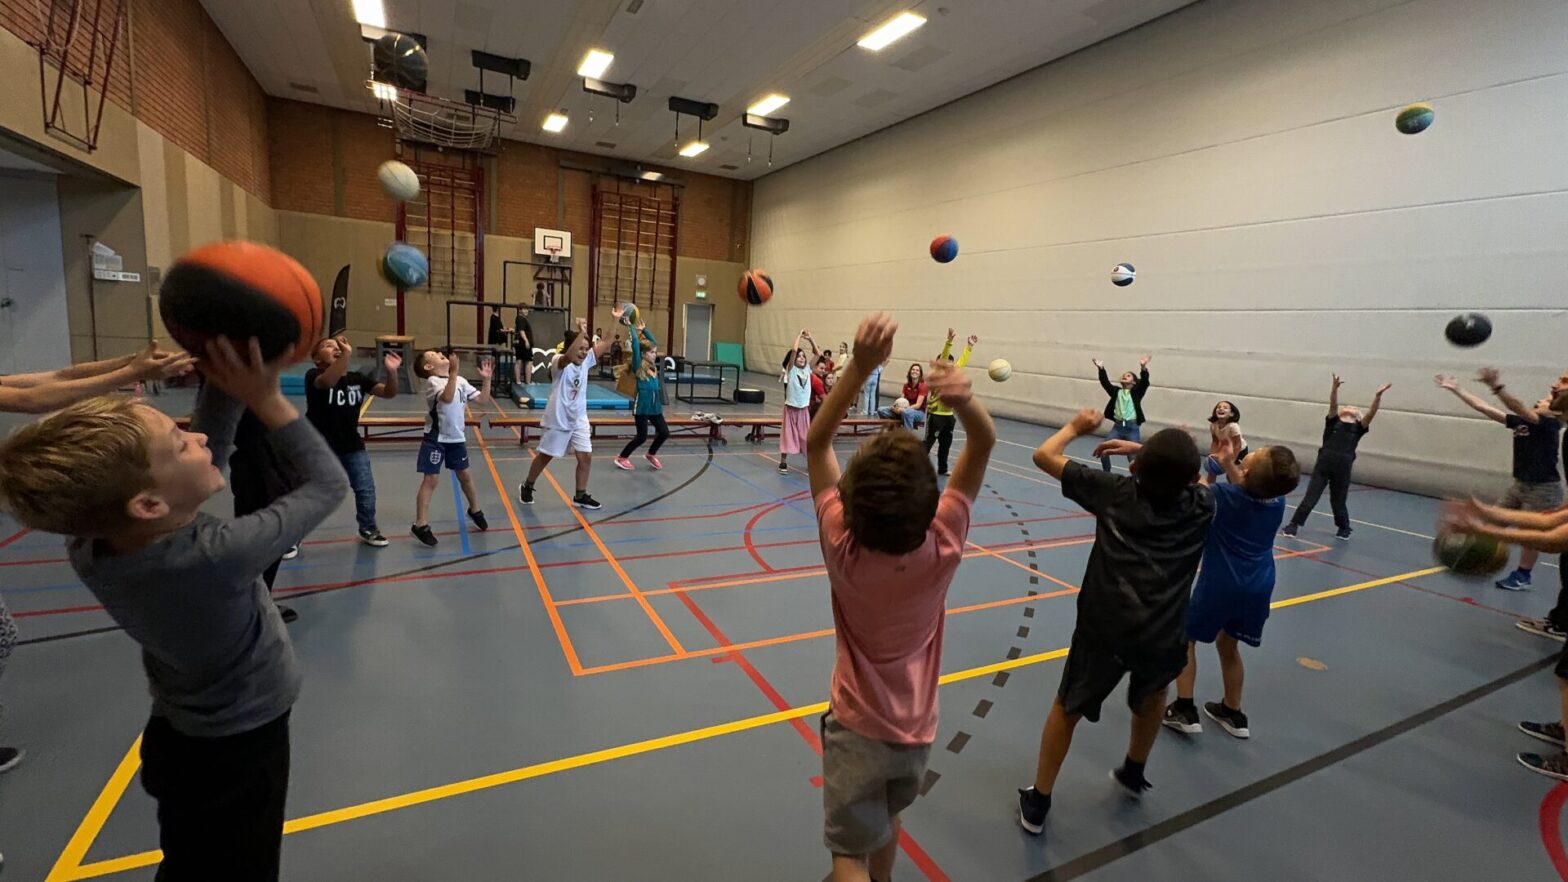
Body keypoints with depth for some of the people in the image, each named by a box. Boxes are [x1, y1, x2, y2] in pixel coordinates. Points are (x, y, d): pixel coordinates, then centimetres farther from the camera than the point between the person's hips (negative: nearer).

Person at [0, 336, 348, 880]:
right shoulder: (215, 557, -39)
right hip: (238, 749, -6)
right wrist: (264, 399, -24)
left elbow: (205, 460, -6)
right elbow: (327, 483, -25)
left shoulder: (88, 545, -18)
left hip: (180, 738, 6)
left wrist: (225, 386, -17)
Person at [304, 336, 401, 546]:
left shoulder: (357, 378, -3)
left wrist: (391, 372, -31)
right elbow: (327, 382, -40)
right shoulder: (313, 376, -16)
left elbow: (389, 393, -12)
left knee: (366, 490, 9)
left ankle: (368, 529, 30)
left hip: (352, 447, 4)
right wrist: (346, 355, -52)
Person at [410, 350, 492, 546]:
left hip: (457, 438, 6)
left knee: (464, 475, 18)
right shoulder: (433, 381, -14)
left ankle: (475, 510, 36)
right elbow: (447, 398, -34)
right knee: (430, 479, -4)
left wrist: (486, 379, -6)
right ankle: (421, 525, 3)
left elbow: (483, 398, 6)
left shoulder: (460, 381, 5)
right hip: (435, 439, -6)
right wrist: (453, 373, -38)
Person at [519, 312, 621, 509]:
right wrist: (581, 333, -51)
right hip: (559, 419, -5)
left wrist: (616, 320, -15)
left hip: (579, 419, 5)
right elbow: (570, 356, -42)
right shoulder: (559, 362, -18)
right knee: (545, 456, 11)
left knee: (586, 457, 1)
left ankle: (580, 496, 14)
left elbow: (605, 343, -6)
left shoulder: (586, 361, -1)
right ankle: (527, 487, 33)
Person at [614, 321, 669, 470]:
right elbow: (635, 346, -18)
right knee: (642, 437, -3)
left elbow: (653, 343, 17)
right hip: (641, 407, -7)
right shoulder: (638, 367, -9)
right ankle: (621, 458, 14)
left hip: (654, 406, 7)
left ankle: (651, 454, 28)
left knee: (664, 432, 6)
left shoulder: (653, 366, 9)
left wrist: (644, 330, 17)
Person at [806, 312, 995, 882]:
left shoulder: (842, 545, -27)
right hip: (917, 728, 3)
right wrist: (964, 400, -39)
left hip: (858, 726, -3)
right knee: (886, 822, 31)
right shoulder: (944, 547, -23)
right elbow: (984, 444, -17)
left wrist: (860, 367, -32)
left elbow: (816, 442, -20)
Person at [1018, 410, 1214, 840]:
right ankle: (1134, 773, 57)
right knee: (1152, 697, 35)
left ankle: (1037, 804, 30)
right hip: (1164, 635, 2)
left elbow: (1044, 455, 10)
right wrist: (1152, 454, 27)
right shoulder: (1202, 506, 7)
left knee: (1067, 709, 20)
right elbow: (1191, 481, 33)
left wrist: (1075, 426, 26)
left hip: (1105, 628, -2)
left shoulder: (1115, 491, 2)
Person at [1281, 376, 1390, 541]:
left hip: (1343, 468, 1)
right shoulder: (1333, 422, 11)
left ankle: (1344, 528, 34)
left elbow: (1371, 413, -2)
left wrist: (1378, 395, -15)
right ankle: (1293, 524, 4)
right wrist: (1335, 387, -22)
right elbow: (1333, 404, -5)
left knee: (1338, 501, 12)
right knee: (1310, 497, -3)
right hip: (1323, 464, -1)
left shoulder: (1358, 428, 14)